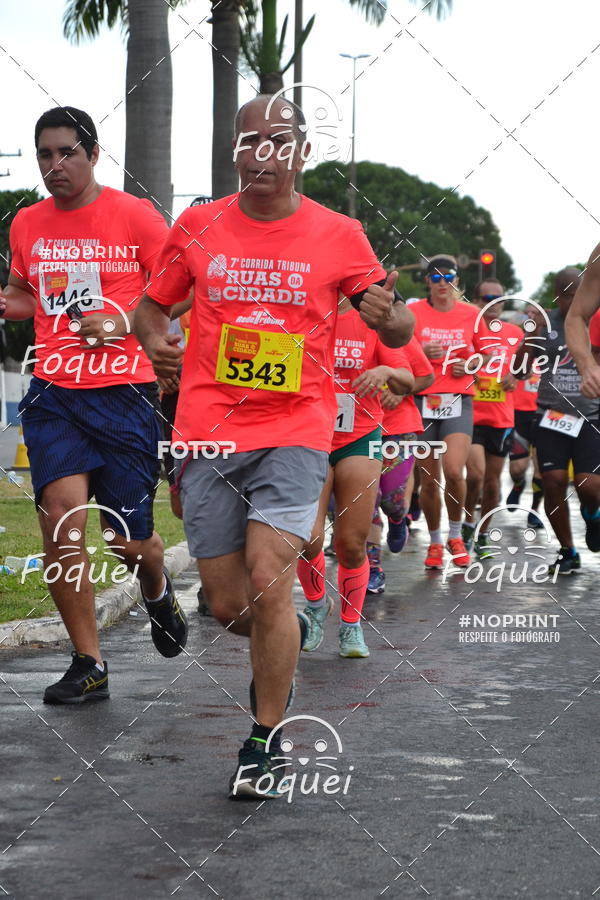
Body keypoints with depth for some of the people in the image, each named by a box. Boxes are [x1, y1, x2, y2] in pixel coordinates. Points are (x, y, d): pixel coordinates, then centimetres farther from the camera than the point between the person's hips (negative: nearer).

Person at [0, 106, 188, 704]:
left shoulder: (134, 216, -4)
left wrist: (124, 321, -15)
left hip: (122, 392, -3)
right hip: (53, 392, 3)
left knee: (128, 541, 2)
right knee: (62, 519, -15)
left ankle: (157, 590, 41)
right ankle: (89, 665, -3)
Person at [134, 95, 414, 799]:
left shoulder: (338, 236, 2)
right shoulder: (197, 227, 6)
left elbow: (396, 331, 5)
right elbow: (151, 306, 18)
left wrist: (390, 316, -19)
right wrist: (155, 343, -5)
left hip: (295, 430, -2)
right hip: (208, 432, 2)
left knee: (268, 583, -17)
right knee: (228, 605, 5)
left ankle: (264, 743, -2)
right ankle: (282, 645, 42)